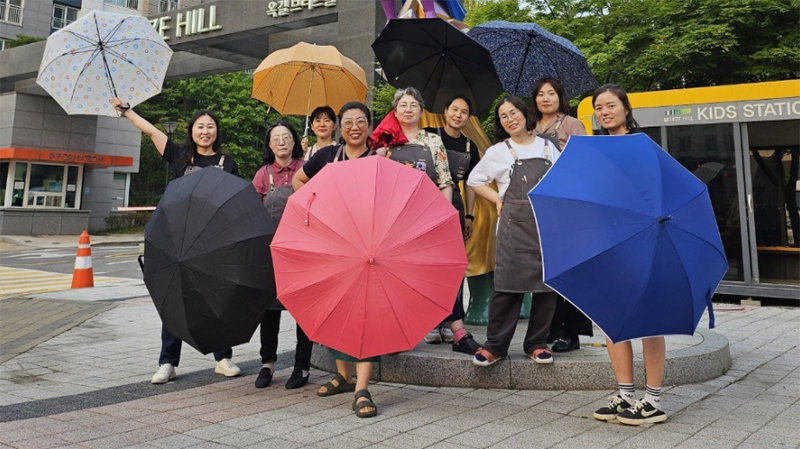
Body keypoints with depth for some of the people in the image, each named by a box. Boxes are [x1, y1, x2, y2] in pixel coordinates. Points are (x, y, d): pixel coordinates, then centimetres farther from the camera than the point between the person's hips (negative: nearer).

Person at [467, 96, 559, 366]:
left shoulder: (547, 148, 13)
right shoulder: (498, 152, 8)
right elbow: (474, 181, 15)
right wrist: (498, 200, 4)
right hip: (514, 224, -2)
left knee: (547, 283, 3)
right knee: (507, 283, -8)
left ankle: (537, 343, 14)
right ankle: (495, 345, 1)